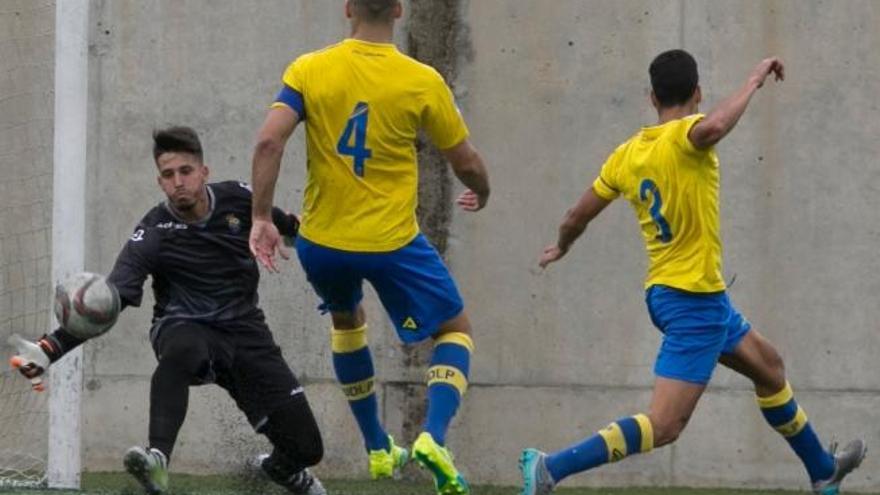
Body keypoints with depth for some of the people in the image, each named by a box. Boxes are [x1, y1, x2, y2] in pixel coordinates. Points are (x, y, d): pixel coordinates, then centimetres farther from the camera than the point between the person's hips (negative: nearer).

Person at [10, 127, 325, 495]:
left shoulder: (238, 199, -6)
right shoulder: (153, 235, -16)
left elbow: (283, 223, 18)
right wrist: (51, 348, -38)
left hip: (244, 330, 3)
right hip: (186, 327, -3)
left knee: (305, 447, -2)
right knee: (180, 348, -43)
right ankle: (157, 459, -52)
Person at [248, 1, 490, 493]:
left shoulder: (309, 71, -5)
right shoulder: (422, 81, -9)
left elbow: (269, 142, -16)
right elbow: (466, 162, -1)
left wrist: (262, 219, -9)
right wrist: (482, 193, 21)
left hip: (322, 241, 3)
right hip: (392, 241, -3)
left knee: (347, 322, 33)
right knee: (455, 330, 17)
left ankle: (378, 448, 35)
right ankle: (434, 436, -8)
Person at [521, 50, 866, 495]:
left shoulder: (626, 154, 5)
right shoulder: (683, 136, -16)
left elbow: (576, 218, 10)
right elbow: (711, 128, -41)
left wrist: (561, 248, 31)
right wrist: (753, 82, -27)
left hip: (664, 291, 10)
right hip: (695, 300, -10)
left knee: (769, 368, 28)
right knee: (663, 426, -13)